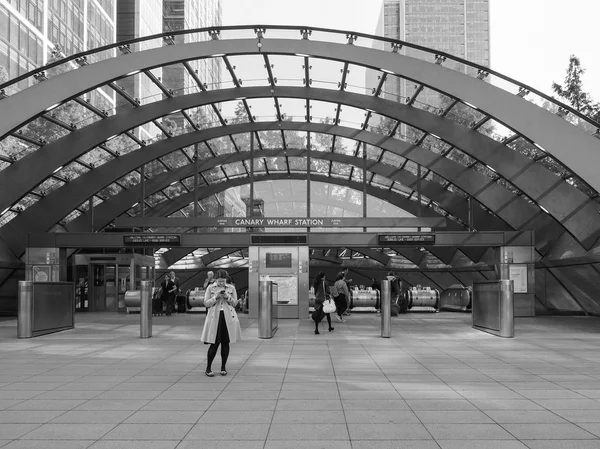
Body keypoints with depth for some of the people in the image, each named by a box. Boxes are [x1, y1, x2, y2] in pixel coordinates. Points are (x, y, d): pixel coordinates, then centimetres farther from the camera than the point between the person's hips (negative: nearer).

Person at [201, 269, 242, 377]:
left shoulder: (231, 288, 6)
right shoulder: (210, 288, 2)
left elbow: (235, 303, 9)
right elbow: (206, 303, 1)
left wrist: (228, 297, -10)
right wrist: (215, 297, -14)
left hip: (228, 318, 2)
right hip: (215, 318, -2)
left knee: (225, 343, 6)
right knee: (214, 344, -5)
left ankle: (223, 367, 18)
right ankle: (208, 368, 7)